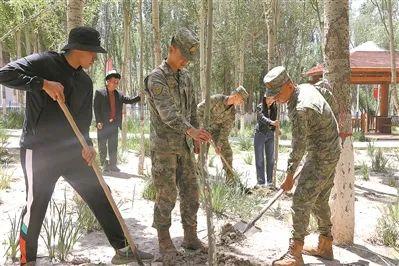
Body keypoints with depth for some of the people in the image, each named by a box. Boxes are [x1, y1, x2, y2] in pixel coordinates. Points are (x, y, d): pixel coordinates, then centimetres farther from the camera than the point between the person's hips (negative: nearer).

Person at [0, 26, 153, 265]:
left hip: (72, 150, 6)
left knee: (100, 195, 6)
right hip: (39, 151, -6)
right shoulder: (42, 63, -7)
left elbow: (83, 118, 8)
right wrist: (43, 84, -25)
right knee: (36, 207, 0)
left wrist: (86, 144, -10)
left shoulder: (85, 81, 10)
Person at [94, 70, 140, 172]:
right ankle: (104, 165, 11)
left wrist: (141, 96, -8)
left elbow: (130, 100, 6)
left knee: (113, 146, 8)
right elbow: (96, 108, -6)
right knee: (102, 146, 3)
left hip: (114, 124, 5)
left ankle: (112, 165, 16)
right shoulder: (99, 93, -2)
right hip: (103, 124, -4)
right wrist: (98, 121, -15)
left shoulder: (119, 95, 12)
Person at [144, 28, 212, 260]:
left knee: (191, 192, 9)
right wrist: (190, 130, -39)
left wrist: (196, 137, 16)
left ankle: (191, 237, 22)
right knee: (167, 195, -1)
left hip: (185, 145, 7)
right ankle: (164, 241, 14)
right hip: (164, 146, -7)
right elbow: (166, 112, -26)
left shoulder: (186, 77, 12)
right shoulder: (156, 78, -12)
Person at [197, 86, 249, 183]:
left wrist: (219, 144, -18)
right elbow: (199, 108, -22)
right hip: (204, 128, -4)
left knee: (226, 151, -4)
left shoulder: (232, 112, -12)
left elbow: (226, 129, -13)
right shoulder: (216, 99, -26)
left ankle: (230, 177, 4)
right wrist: (203, 125, -25)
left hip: (217, 129, 4)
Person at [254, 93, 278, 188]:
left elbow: (274, 120, 9)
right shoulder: (259, 107, -13)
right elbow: (262, 118, -31)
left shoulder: (274, 108, 1)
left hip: (270, 135, 4)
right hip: (260, 134, -4)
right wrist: (271, 122, -49)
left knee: (270, 159, 4)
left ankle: (270, 181, 12)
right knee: (259, 159, -3)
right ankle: (261, 182, 0)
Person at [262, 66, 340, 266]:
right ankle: (325, 247, 27)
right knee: (319, 201, 16)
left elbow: (299, 147, -21)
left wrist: (289, 176, -11)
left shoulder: (301, 109, -27)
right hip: (331, 153, 10)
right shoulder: (307, 87, 2)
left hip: (321, 157, -10)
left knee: (301, 201, -9)